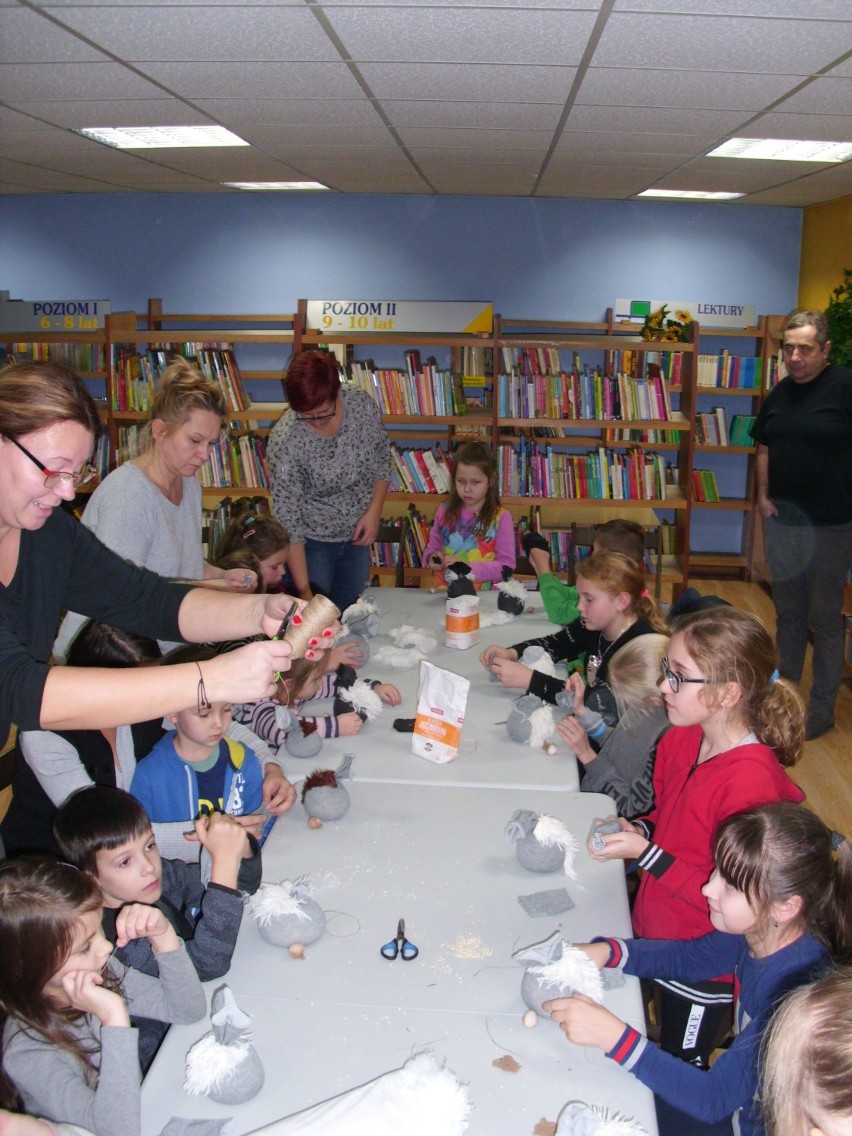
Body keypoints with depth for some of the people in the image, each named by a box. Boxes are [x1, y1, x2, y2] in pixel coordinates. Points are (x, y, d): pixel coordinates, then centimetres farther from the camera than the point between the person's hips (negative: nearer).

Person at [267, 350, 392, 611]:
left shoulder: (363, 406, -17)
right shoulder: (284, 440, -27)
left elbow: (382, 460, 3)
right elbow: (287, 520, -22)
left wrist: (374, 512, -9)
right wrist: (304, 590, -24)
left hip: (356, 534, 4)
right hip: (311, 541, -3)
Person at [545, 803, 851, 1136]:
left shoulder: (796, 989, -35)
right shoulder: (758, 927, -15)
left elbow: (713, 1099, -31)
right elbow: (690, 956, 4)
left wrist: (612, 1036, -37)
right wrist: (606, 952, -12)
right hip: (737, 1090, 6)